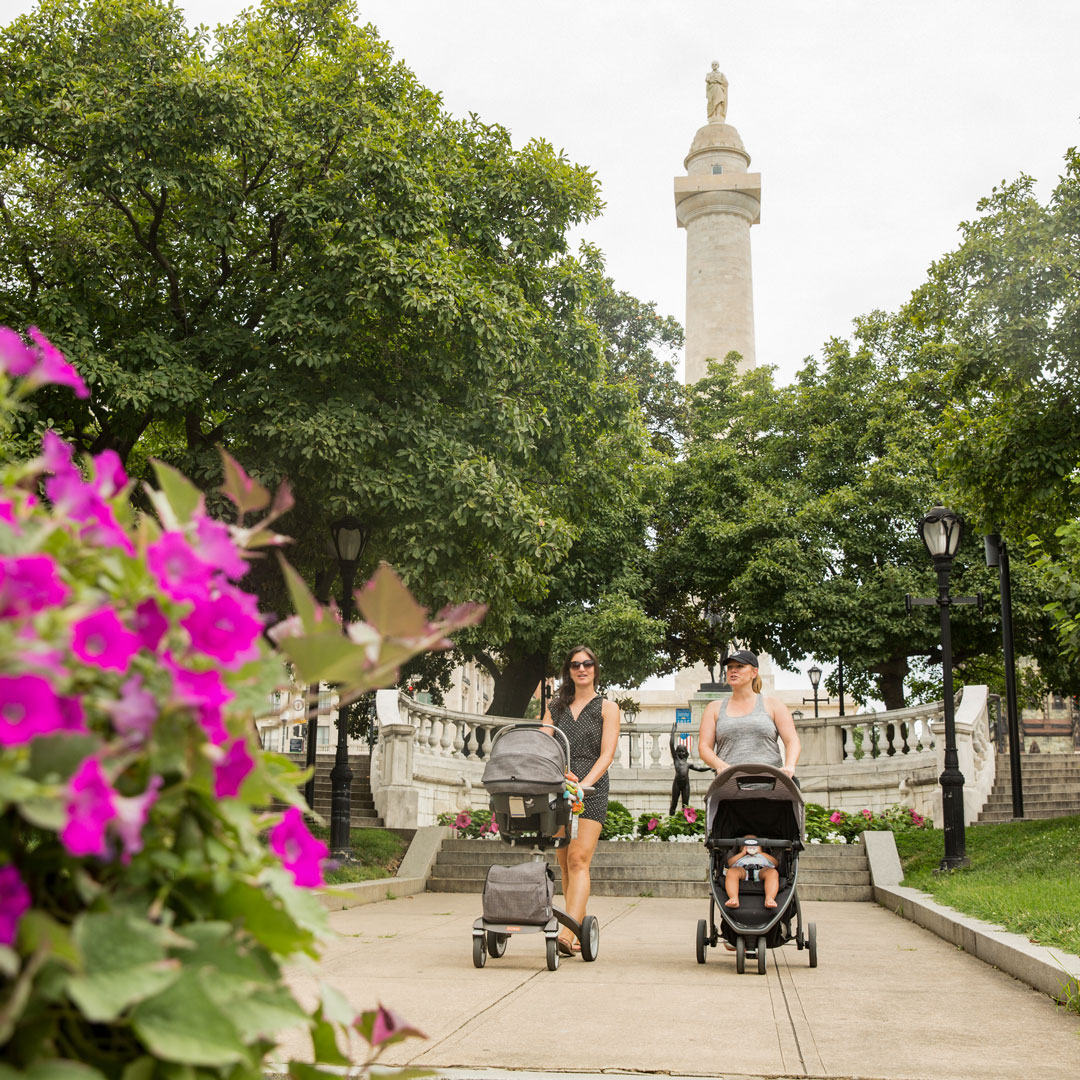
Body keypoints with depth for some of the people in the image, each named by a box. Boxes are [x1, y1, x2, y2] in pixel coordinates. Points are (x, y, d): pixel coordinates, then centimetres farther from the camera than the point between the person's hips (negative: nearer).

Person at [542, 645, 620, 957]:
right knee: (565, 864, 4)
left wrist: (584, 784, -18)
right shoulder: (556, 708, 18)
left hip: (592, 789, -4)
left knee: (578, 860, -16)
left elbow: (607, 754, -3)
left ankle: (567, 934, -26)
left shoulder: (607, 708, 8)